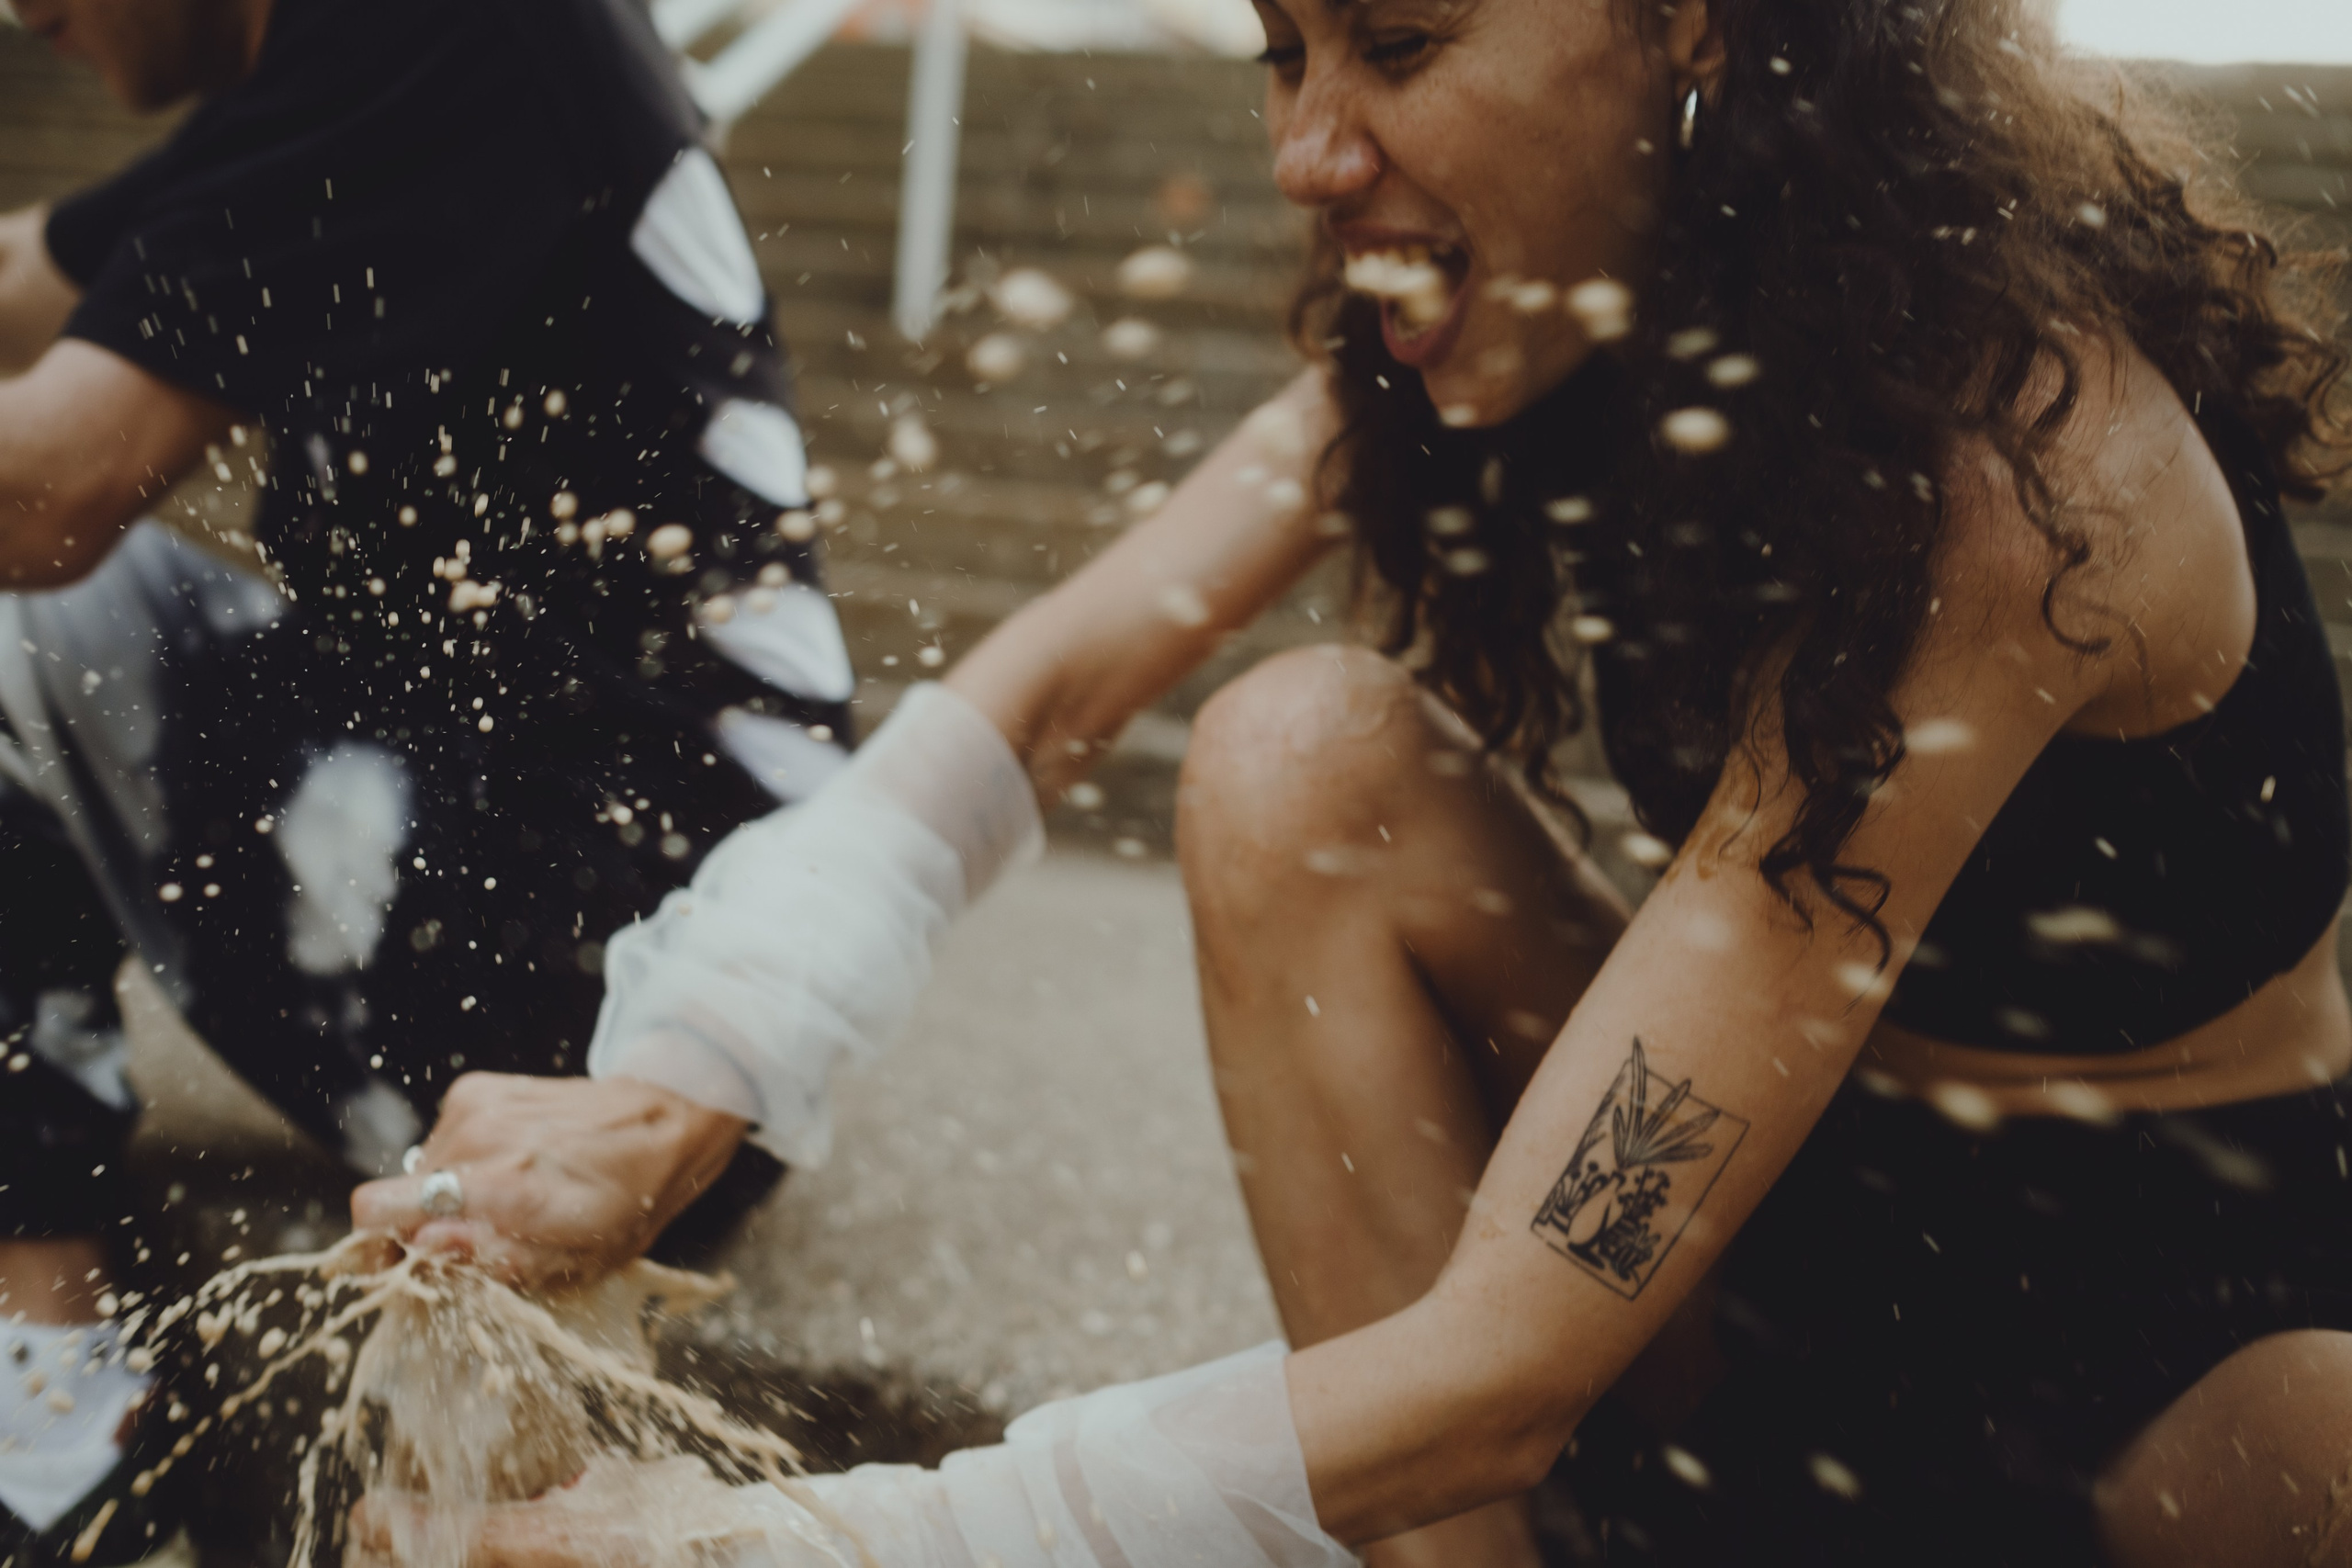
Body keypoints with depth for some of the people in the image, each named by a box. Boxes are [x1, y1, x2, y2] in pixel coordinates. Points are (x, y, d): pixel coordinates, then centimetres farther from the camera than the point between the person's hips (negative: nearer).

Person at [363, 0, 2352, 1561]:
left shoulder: (2007, 456, -31)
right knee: (1306, 758, -17)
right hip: (1798, 1248, 6)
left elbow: (1506, 1354, -33)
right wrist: (665, 1095, -25)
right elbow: (1038, 696, -10)